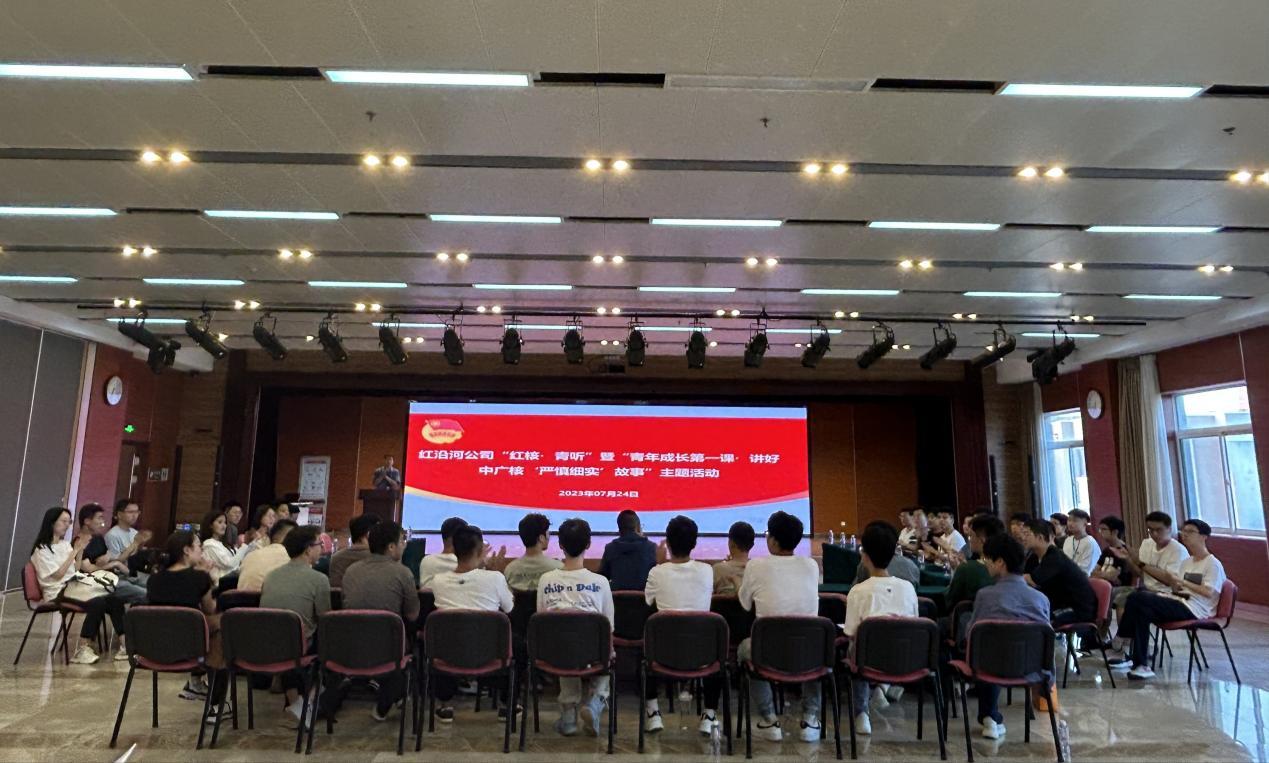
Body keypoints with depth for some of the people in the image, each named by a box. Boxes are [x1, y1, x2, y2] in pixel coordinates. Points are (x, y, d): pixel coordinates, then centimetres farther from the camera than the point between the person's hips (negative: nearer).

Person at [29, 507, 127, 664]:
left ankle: (124, 645, -21)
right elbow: (58, 575, -12)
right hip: (58, 593, -6)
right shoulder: (42, 550, -3)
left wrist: (81, 549, 5)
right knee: (97, 603, -33)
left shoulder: (65, 544, 18)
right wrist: (75, 551, -12)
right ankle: (82, 649, -24)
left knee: (115, 599, -20)